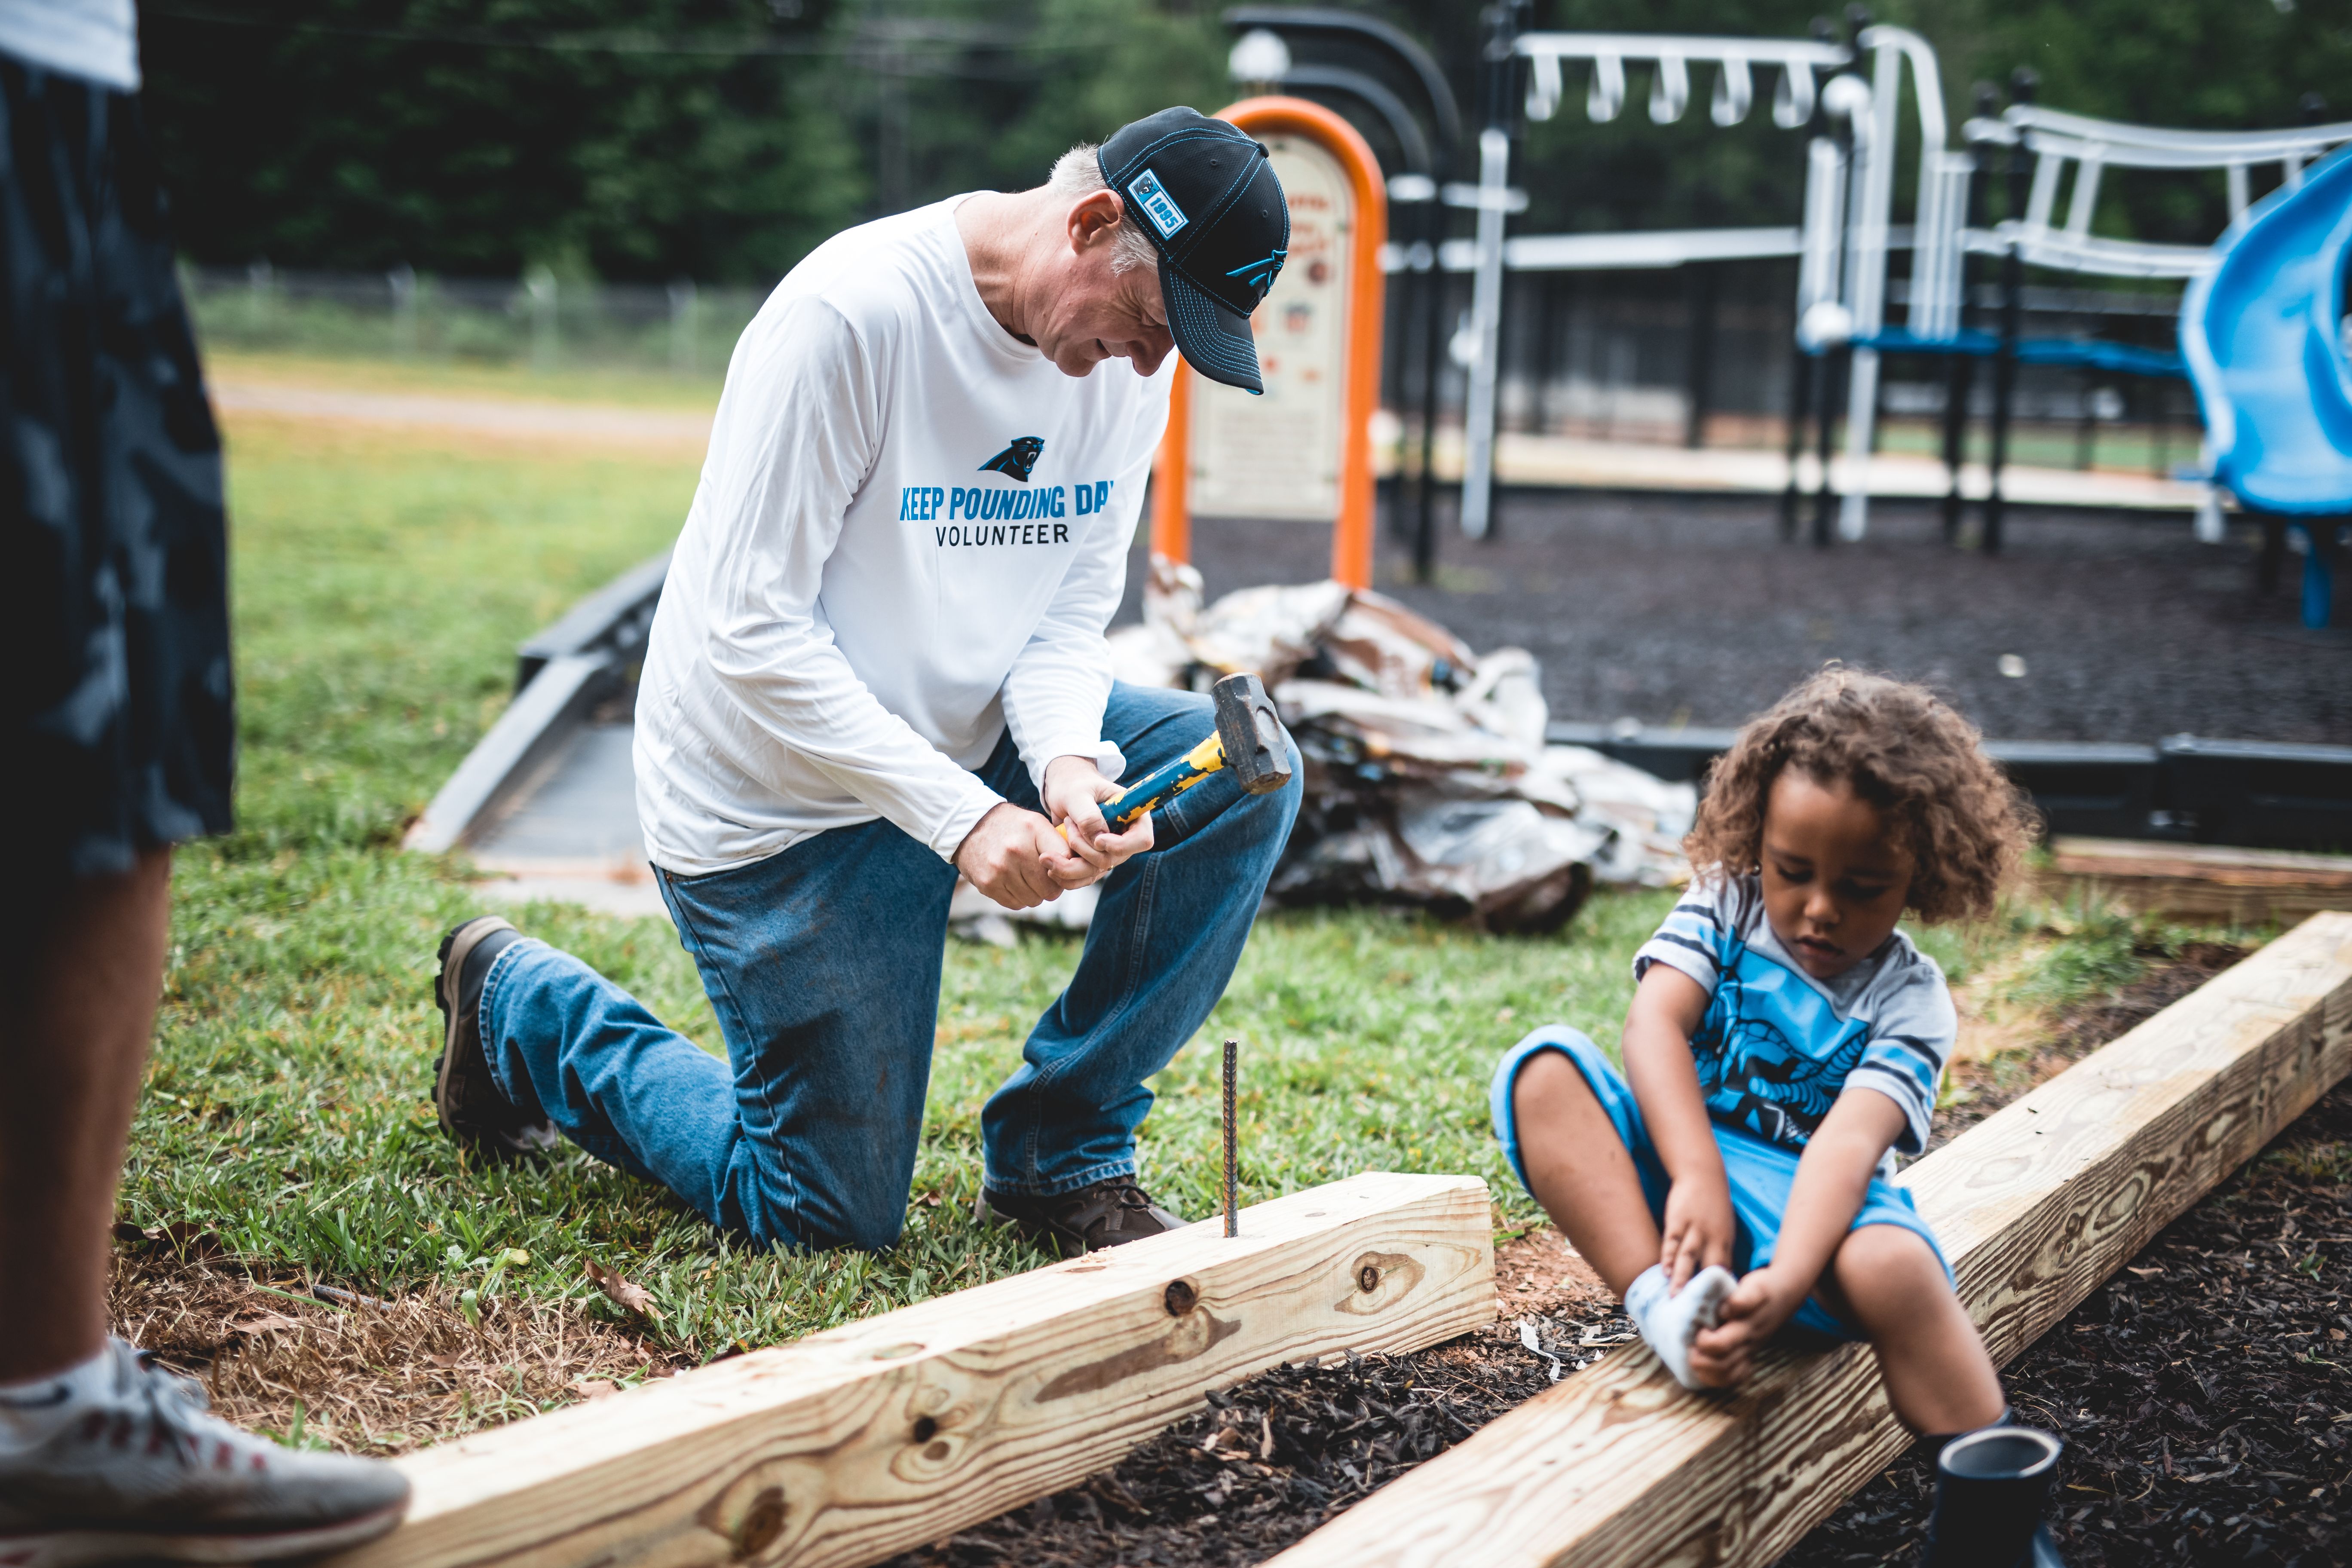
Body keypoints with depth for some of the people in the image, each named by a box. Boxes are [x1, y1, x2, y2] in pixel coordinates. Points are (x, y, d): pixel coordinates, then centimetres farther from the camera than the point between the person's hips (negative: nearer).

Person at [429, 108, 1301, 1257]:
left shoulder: (1136, 351, -6)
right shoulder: (851, 313, -27)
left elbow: (1071, 609, -2)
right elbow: (752, 633, -27)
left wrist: (1068, 757, -24)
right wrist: (962, 816, -31)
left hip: (972, 735, 7)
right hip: (777, 801, -6)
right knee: (832, 1215, 1)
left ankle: (1061, 1151, -2)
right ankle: (523, 1006, 24)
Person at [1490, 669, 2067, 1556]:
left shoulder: (1909, 1000, -4)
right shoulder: (1725, 903, 3)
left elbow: (1850, 1138, -22)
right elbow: (1654, 1024, -13)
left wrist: (1787, 1281, -39)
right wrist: (1696, 1178, -30)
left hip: (1806, 1203, -2)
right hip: (1671, 1157, 2)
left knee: (1889, 1267, -38)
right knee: (1543, 1070, -24)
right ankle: (1662, 1305, -40)